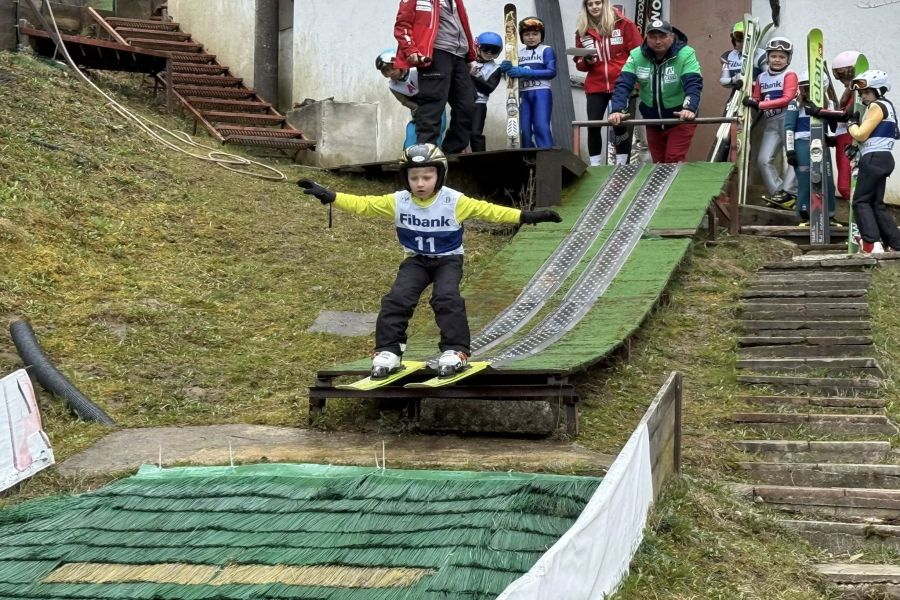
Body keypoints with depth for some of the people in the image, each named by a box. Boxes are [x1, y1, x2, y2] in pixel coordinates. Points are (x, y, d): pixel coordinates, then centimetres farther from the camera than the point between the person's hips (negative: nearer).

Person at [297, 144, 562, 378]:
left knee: (446, 297, -27)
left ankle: (455, 351, -21)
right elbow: (362, 204, -9)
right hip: (416, 260, 2)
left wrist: (525, 216, -25)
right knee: (397, 298, -17)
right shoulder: (397, 202, -10)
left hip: (448, 260, -2)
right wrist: (329, 196, -19)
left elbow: (488, 210, -18)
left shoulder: (454, 201, -16)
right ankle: (388, 350, -8)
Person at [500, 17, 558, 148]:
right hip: (523, 94, 5)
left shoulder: (546, 50, 2)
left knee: (541, 127, -16)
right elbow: (514, 73, 12)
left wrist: (526, 72, -18)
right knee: (524, 129, 1)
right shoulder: (518, 53, 15)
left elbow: (552, 71, -10)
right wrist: (506, 67, -14)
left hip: (541, 93, -4)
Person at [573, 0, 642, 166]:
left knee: (620, 125, 1)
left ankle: (622, 166, 10)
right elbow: (579, 63, 12)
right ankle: (594, 166, 6)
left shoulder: (623, 24, -3)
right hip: (595, 86, 3)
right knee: (593, 126, -2)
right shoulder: (582, 30, 5)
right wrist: (586, 61, -11)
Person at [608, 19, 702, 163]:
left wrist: (690, 108, -47)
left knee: (674, 163, -11)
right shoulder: (636, 56, -9)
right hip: (652, 121, 4)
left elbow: (693, 84, -27)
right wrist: (617, 110, -34)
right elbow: (623, 84, -16)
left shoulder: (686, 54, -17)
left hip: (680, 120, -4)